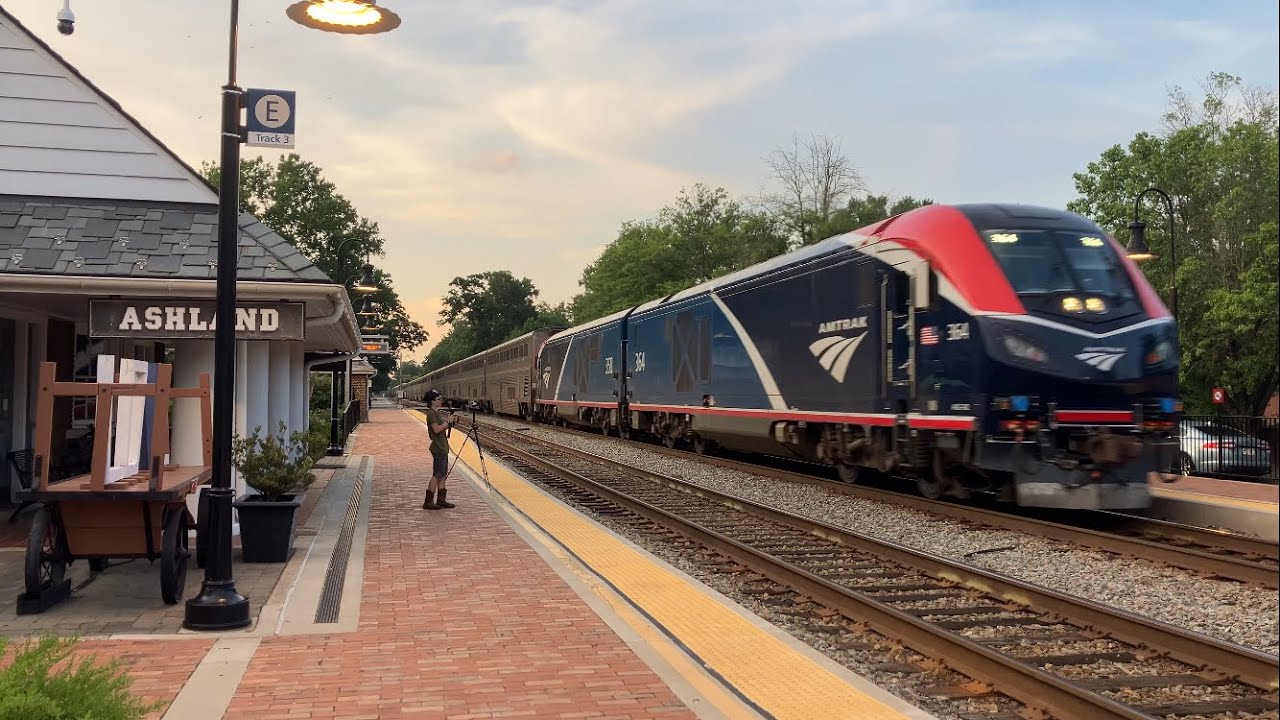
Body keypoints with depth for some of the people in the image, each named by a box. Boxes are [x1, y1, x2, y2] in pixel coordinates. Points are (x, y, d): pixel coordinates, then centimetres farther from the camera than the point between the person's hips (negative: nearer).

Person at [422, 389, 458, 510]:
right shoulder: (431, 413, -13)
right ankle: (428, 502, -6)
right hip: (438, 448, -10)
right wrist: (448, 421, -16)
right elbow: (436, 429, -23)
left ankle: (441, 500, 14)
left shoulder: (438, 413, 15)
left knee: (443, 474, 11)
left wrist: (451, 422, 5)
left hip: (443, 448, 10)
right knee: (437, 475, -8)